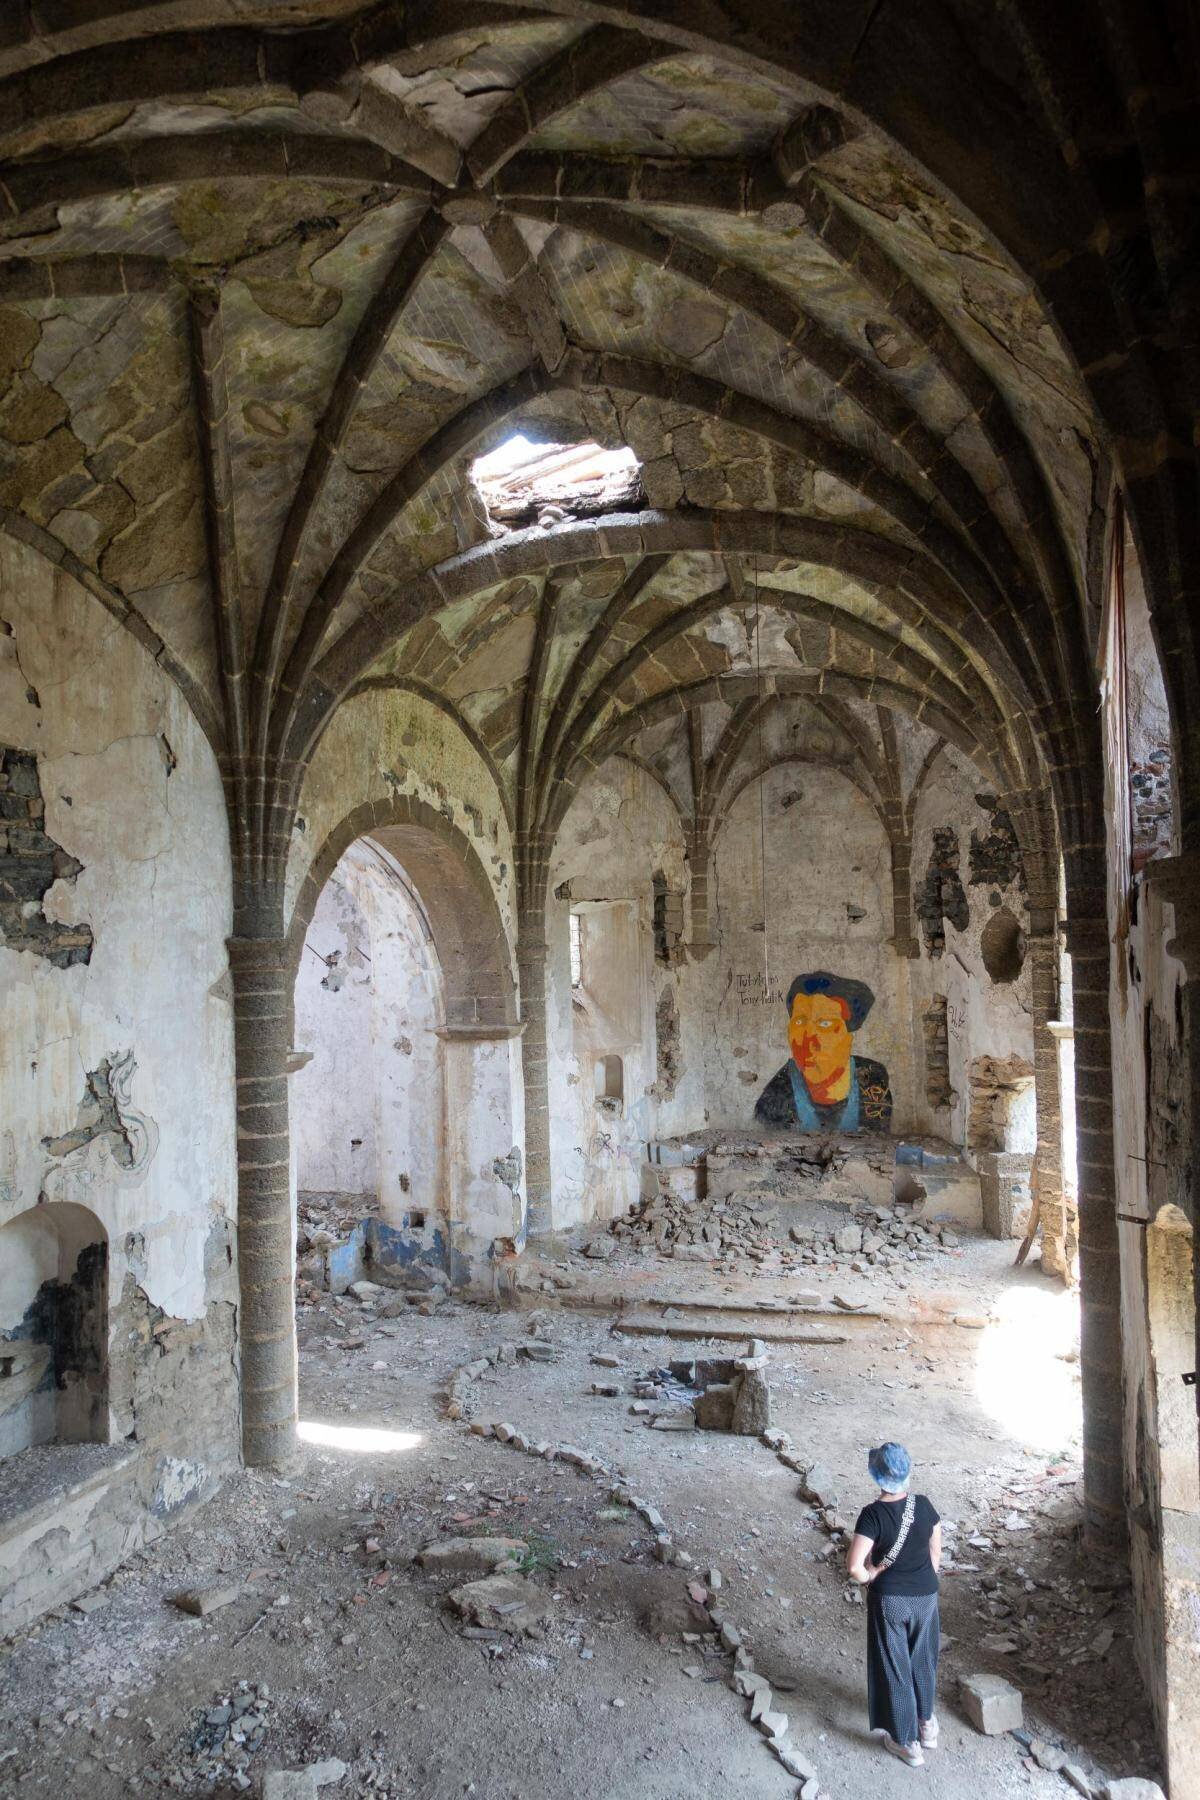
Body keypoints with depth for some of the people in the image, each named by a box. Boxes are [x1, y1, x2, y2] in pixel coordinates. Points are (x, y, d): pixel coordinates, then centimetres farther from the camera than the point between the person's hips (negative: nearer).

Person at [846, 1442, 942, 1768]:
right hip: (926, 1594, 4)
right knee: (923, 1659, 26)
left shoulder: (873, 1514, -24)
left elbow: (854, 1565, -29)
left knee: (895, 1667, 14)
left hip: (889, 1599, -4)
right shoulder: (923, 1505, -12)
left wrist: (868, 1578, -8)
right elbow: (936, 1553, 1)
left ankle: (907, 1741, 27)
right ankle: (927, 1723, 45)